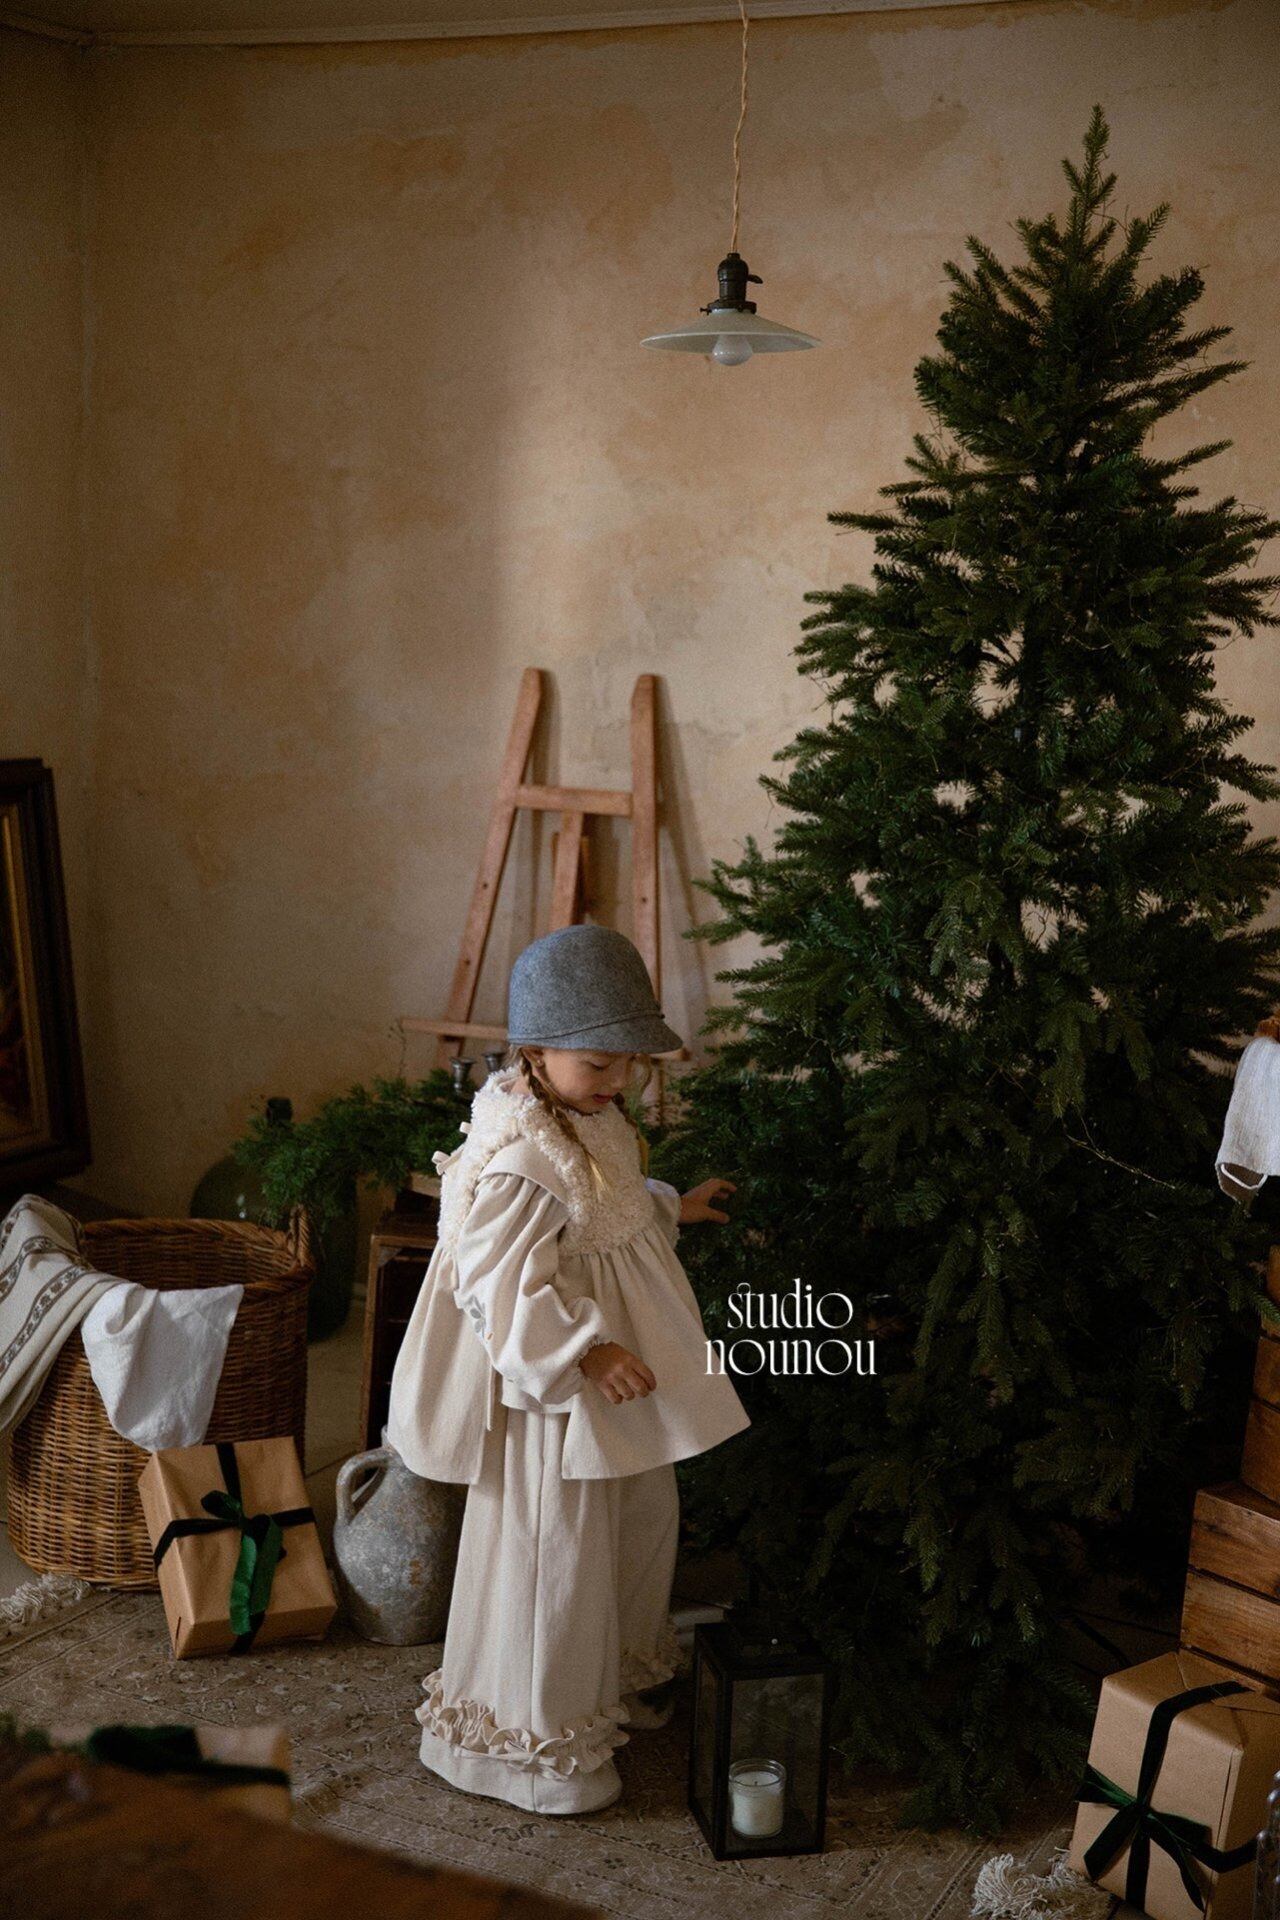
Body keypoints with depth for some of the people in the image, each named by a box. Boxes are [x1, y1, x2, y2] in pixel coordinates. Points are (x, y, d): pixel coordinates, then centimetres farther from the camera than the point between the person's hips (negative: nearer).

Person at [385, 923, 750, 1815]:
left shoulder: (592, 1116, 4)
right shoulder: (520, 1158, -29)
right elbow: (502, 1287, -31)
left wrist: (672, 1208, 18)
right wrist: (587, 1351, -34)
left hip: (624, 1381, 11)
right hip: (555, 1394, -11)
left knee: (646, 1521, 24)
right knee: (554, 1557, 3)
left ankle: (620, 1678, 47)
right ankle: (533, 1736, 23)